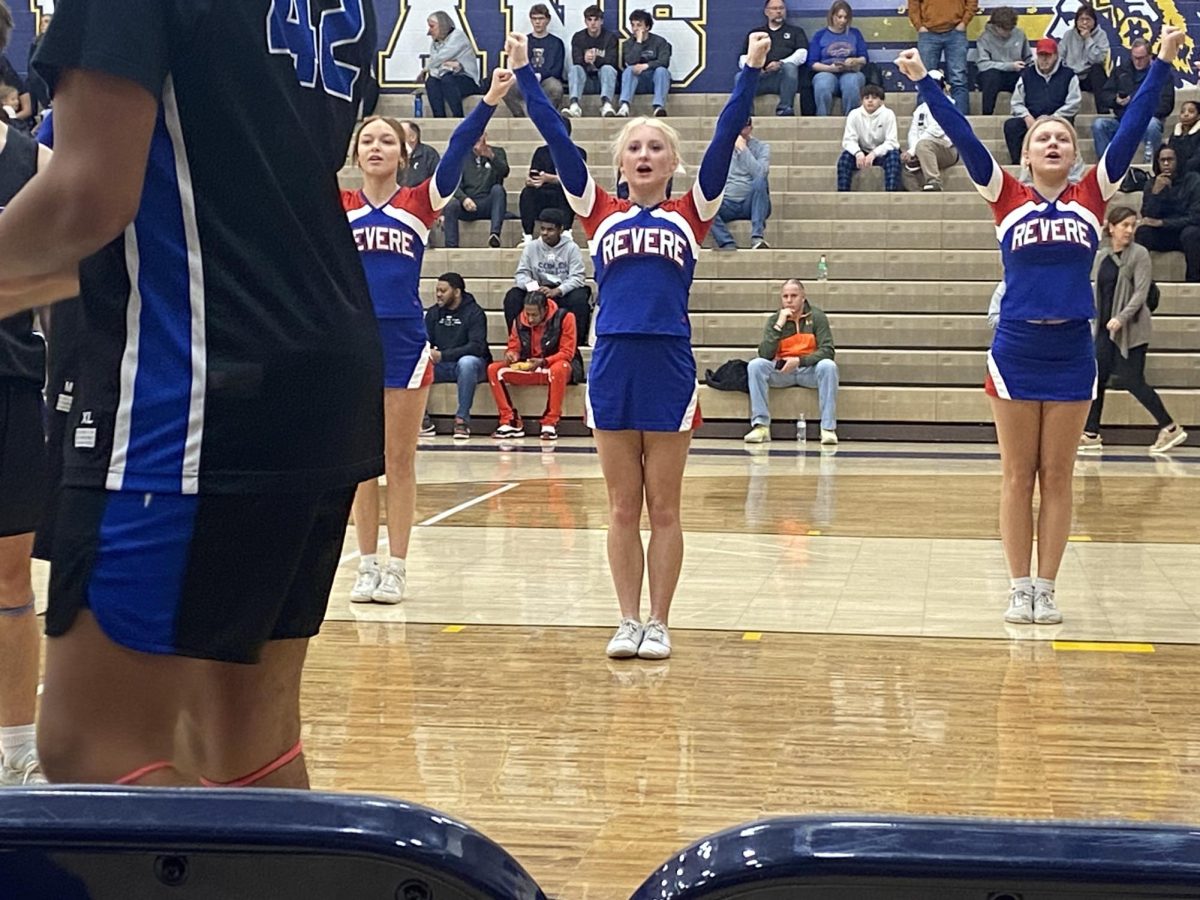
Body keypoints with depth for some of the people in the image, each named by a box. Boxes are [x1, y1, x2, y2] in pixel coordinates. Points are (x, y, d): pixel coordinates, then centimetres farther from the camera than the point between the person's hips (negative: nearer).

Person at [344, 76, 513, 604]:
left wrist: (489, 102, -25)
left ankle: (396, 568, 11)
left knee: (400, 461, 4)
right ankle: (368, 566, 16)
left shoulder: (419, 204, 1)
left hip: (404, 342, -2)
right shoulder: (337, 207, 5)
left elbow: (456, 153, -12)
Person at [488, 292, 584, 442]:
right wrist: (510, 354, -17)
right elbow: (514, 347, 9)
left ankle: (550, 424, -31)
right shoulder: (519, 321, 0)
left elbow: (567, 353, -15)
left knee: (559, 369, -42)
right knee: (493, 369, -15)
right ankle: (512, 422, -16)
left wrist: (543, 362, -30)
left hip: (556, 366, -5)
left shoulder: (564, 317, -13)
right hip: (527, 369, 5)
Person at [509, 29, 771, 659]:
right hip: (612, 365, 1)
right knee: (623, 509, 8)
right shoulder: (600, 215, 9)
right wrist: (524, 73, 1)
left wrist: (750, 72, -8)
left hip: (669, 365, -1)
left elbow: (725, 139, -2)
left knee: (663, 509, 5)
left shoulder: (690, 215, 6)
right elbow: (557, 140, 4)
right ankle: (628, 621, 15)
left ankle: (659, 623, 13)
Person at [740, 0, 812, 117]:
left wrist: (781, 63, -12)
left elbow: (802, 54, 7)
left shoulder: (796, 31, 24)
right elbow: (743, 58, 17)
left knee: (789, 67, -37)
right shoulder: (755, 34, 28)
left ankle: (785, 109, -41)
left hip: (784, 77, -1)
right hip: (759, 78, 1)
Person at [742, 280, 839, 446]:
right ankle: (761, 426, -27)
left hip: (809, 371, -2)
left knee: (828, 366, -33)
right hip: (781, 372, 2)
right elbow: (765, 355, -9)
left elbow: (828, 351, -10)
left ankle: (828, 428, -30)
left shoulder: (817, 316, -2)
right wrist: (779, 325, -16)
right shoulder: (774, 320, 3)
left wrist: (799, 360, -22)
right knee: (755, 365, -25)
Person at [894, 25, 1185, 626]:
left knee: (1057, 477, 7)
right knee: (1018, 477, 5)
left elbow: (1131, 128, 1)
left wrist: (1163, 63, -3)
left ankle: (1046, 589, 13)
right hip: (1016, 350, -1)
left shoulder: (1091, 197, 6)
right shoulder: (1007, 199, 3)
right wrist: (923, 81, -10)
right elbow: (963, 137, -4)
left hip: (1071, 351, 1)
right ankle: (1020, 589, 12)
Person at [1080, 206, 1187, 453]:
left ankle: (1170, 428, 5)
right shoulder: (1102, 257, 10)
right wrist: (1096, 324, 16)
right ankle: (1091, 434, 11)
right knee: (1098, 379, 4)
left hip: (1131, 330, -6)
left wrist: (1121, 318, -23)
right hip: (1106, 329, 6)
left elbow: (1141, 292, -13)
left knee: (1133, 381, -6)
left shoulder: (1139, 254, -7)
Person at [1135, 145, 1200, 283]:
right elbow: (1147, 218, -8)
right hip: (1163, 236, 3)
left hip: (1189, 234, -3)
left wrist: (1161, 222, -19)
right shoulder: (1151, 185, 1)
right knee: (1142, 231, -26)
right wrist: (1155, 192, -23)